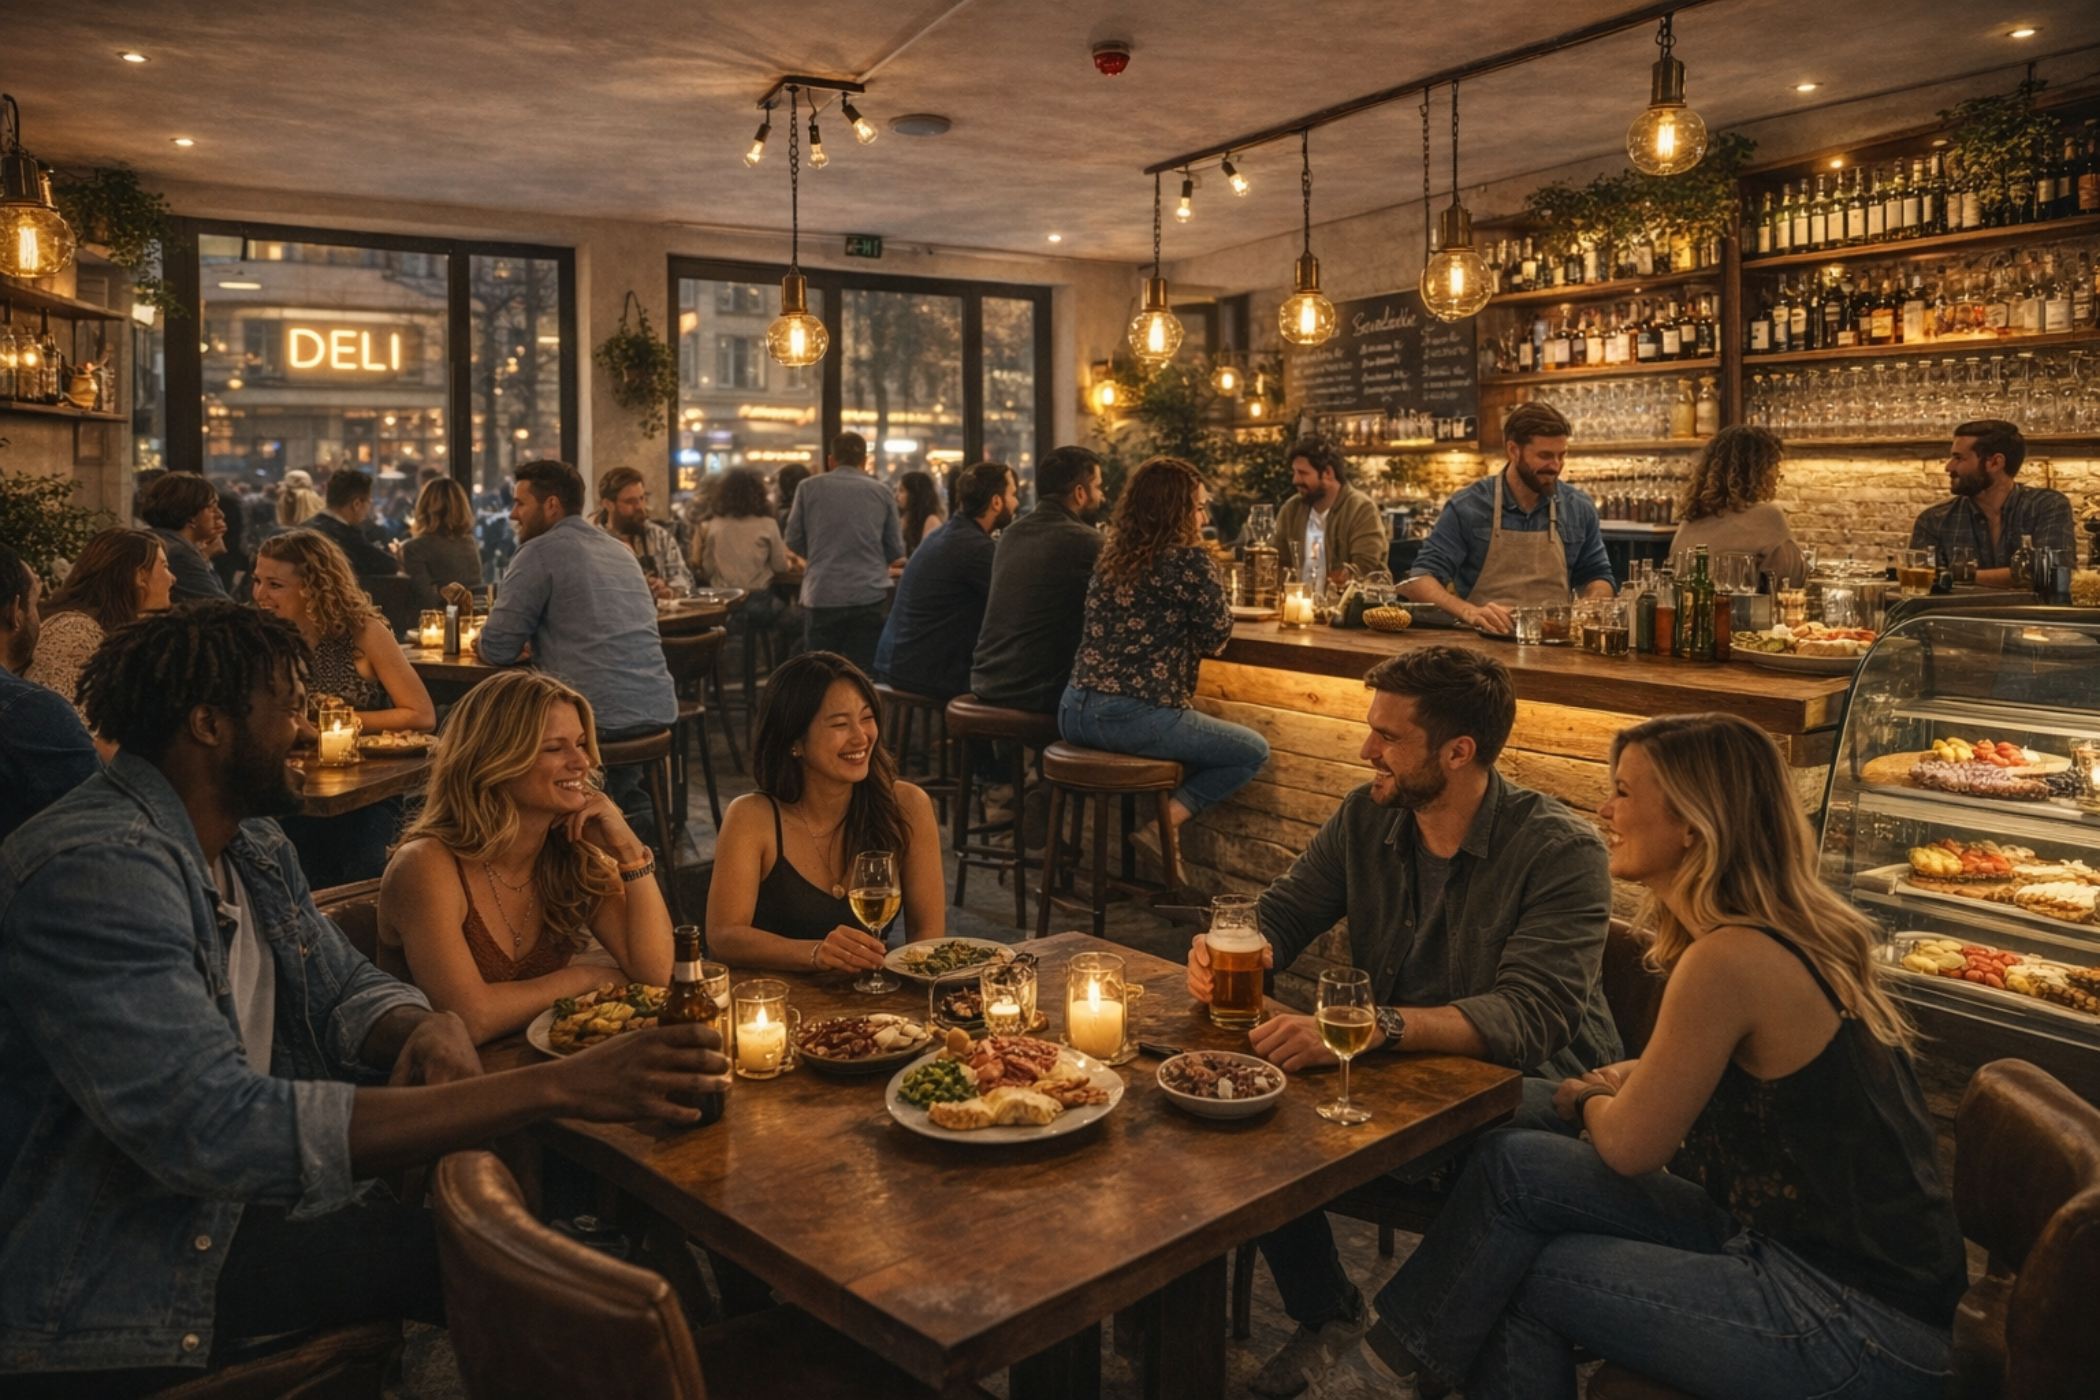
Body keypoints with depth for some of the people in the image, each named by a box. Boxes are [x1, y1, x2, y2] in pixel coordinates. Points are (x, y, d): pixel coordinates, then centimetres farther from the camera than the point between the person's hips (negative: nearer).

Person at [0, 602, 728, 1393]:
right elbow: (220, 1134, -37)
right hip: (108, 1295, -8)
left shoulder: (248, 841, 5)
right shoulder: (95, 868, -26)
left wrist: (428, 1029, -19)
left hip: (239, 1210, 8)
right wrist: (557, 1087, -40)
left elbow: (344, 990, 8)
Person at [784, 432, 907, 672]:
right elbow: (896, 552, 7)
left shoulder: (808, 487, 4)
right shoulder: (882, 493, 5)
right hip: (869, 596, 0)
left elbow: (794, 541, 9)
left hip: (821, 597, 0)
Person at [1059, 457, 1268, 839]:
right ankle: (1170, 814, 0)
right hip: (1137, 718, -8)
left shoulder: (1111, 555, 13)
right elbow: (1217, 636, 1)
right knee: (1254, 752, 14)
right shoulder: (1188, 559, -9)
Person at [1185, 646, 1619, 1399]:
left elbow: (1529, 1018, -31)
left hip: (1532, 1082, -5)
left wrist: (1369, 1027, -46)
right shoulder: (1365, 816, -2)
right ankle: (1324, 1310, 12)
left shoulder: (1561, 851, -20)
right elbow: (1280, 913, 3)